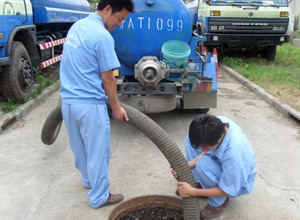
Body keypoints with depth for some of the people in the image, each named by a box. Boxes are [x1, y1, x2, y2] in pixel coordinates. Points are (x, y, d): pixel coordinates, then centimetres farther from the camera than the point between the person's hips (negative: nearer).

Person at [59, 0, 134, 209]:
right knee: (98, 151, 7)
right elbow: (107, 79, -14)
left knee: (79, 147, 23)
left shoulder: (77, 26, 9)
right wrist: (116, 108, -3)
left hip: (68, 100, 9)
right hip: (90, 104, -9)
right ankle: (99, 197, 22)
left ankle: (88, 179, 45)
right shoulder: (102, 36, -19)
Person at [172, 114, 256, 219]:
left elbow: (227, 190, -27)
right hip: (223, 164, 7)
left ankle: (218, 203, -6)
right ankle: (199, 183, 7)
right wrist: (188, 165, -21)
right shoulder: (218, 124, -24)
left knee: (203, 164, -33)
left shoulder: (233, 153, -42)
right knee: (191, 138, -6)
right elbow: (206, 151, -5)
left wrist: (192, 192, -26)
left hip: (239, 183, -6)